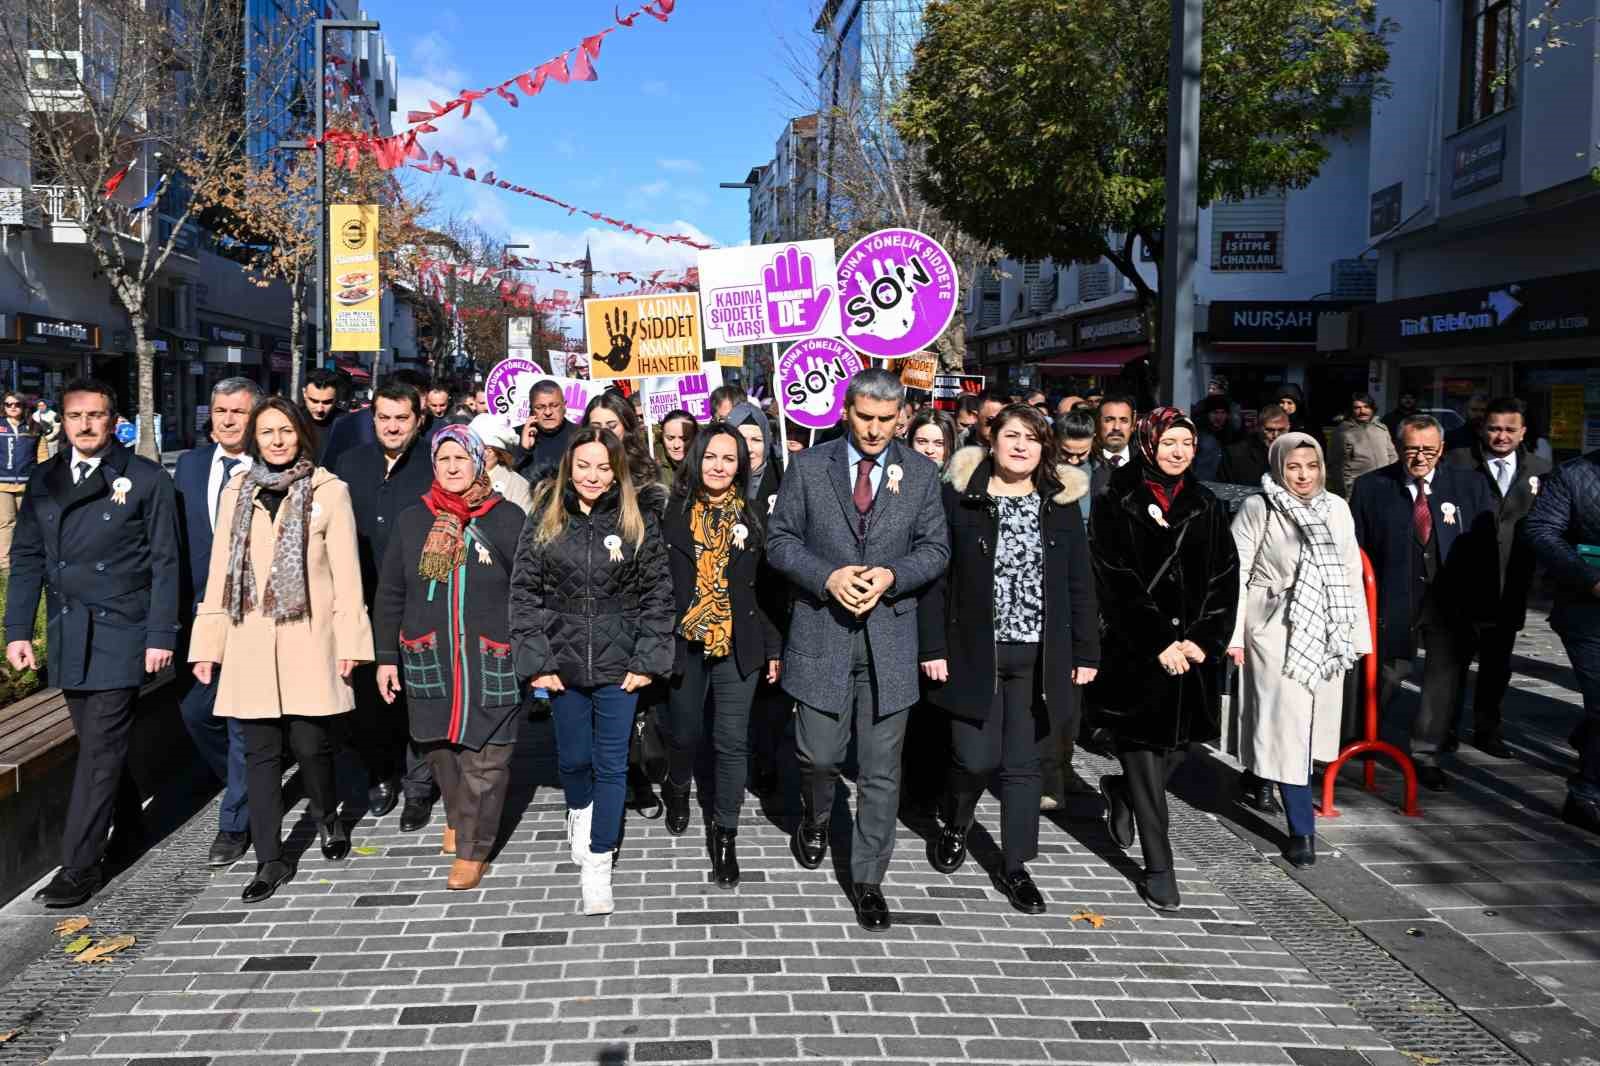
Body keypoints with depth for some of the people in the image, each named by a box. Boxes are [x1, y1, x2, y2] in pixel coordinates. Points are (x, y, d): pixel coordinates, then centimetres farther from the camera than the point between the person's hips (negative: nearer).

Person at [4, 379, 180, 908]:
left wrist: (161, 635, -9)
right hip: (66, 633, 5)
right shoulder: (43, 480, 9)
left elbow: (164, 563, -5)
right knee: (96, 738, 14)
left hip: (120, 631, -5)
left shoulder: (146, 480, -4)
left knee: (101, 745, -5)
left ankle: (79, 865, 1)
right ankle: (128, 822, 34)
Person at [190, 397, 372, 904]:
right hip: (250, 643, 3)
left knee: (310, 743, -2)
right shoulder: (236, 492, 10)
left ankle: (326, 815, 29)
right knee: (260, 751, 4)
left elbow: (346, 572, -3)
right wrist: (207, 643, 8)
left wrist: (349, 640, -7)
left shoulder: (329, 491, -1)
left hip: (309, 640, -3)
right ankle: (270, 860, 14)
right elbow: (220, 571, 11)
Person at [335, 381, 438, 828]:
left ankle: (417, 788, 18)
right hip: (363, 604, 4)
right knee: (365, 696, 11)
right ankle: (382, 775, 31)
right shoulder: (351, 464, 8)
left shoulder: (434, 466, -4)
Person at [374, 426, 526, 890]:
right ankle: (456, 817, 38)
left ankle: (473, 849, 12)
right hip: (428, 659, 3)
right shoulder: (412, 520, 7)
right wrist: (386, 656, 7)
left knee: (483, 760, 0)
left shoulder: (509, 518, -2)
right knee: (440, 747, 12)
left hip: (491, 661, -3)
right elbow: (390, 594, 10)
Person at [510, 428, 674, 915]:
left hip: (618, 662, -1)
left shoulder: (639, 523, -3)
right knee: (573, 756, 15)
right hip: (563, 661, 1)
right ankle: (580, 814, 47)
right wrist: (536, 660, -6)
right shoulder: (544, 521, 0)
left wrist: (647, 660, -7)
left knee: (612, 764, 1)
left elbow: (658, 595, -1)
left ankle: (598, 866, 12)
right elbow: (524, 593, 0)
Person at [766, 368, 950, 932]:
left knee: (881, 772, 5)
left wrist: (891, 575, -14)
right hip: (821, 632, 0)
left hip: (888, 636, 1)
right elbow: (780, 539, 1)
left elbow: (935, 549, 5)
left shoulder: (921, 473, 4)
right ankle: (816, 821, 40)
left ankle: (868, 879, 20)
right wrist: (828, 576, -15)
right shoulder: (808, 466, 1)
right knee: (818, 755, 6)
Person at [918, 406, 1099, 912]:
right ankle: (954, 827, 28)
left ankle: (1015, 865, 22)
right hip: (974, 652, -2)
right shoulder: (959, 496, -3)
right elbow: (935, 575, -3)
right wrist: (933, 647, -8)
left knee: (1023, 763, 8)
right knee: (976, 757, -4)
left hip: (1038, 656, 2)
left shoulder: (1061, 503, 5)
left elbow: (1079, 583, 7)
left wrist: (1086, 652, 3)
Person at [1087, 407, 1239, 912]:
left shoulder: (1207, 507, 11)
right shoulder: (1115, 505, -2)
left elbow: (1225, 580, 7)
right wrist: (1159, 643, -13)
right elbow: (1115, 581, -8)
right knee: (1143, 751, -3)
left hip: (1192, 649, 4)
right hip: (1134, 651, -4)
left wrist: (1203, 640, -7)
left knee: (1178, 744, 7)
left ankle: (1120, 793, 38)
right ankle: (1158, 868, 6)